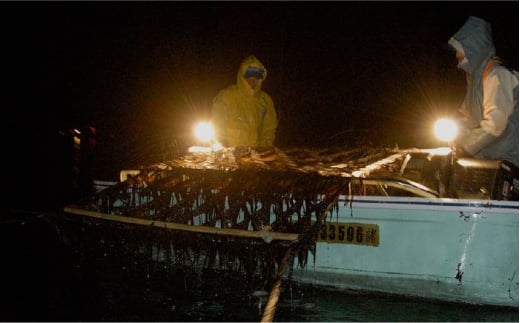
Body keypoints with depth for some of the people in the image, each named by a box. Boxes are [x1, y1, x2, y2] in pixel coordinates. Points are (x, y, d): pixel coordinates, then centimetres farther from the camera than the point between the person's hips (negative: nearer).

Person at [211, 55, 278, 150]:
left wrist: (264, 147, 4)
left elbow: (269, 129, 18)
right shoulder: (225, 96, -2)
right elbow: (217, 128, 0)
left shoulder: (265, 100, 10)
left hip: (257, 153, 3)